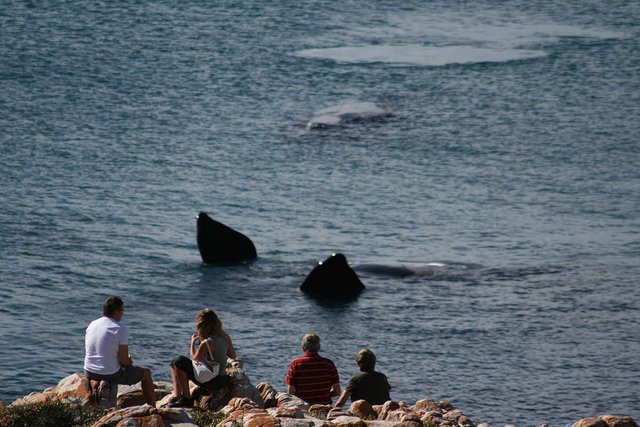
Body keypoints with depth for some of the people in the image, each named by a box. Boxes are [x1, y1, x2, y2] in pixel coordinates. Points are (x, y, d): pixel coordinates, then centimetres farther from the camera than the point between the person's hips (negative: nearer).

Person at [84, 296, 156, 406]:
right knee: (146, 373, 19)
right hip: (111, 375, -6)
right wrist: (129, 362, 7)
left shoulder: (92, 325, 3)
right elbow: (123, 360, -18)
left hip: (90, 374, 6)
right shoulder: (121, 329, -16)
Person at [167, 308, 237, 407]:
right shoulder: (225, 337, 0)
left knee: (178, 362, -7)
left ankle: (187, 398, -1)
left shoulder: (207, 343, -22)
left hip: (211, 382, -8)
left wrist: (192, 342, 5)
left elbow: (193, 359, -8)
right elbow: (233, 356, 15)